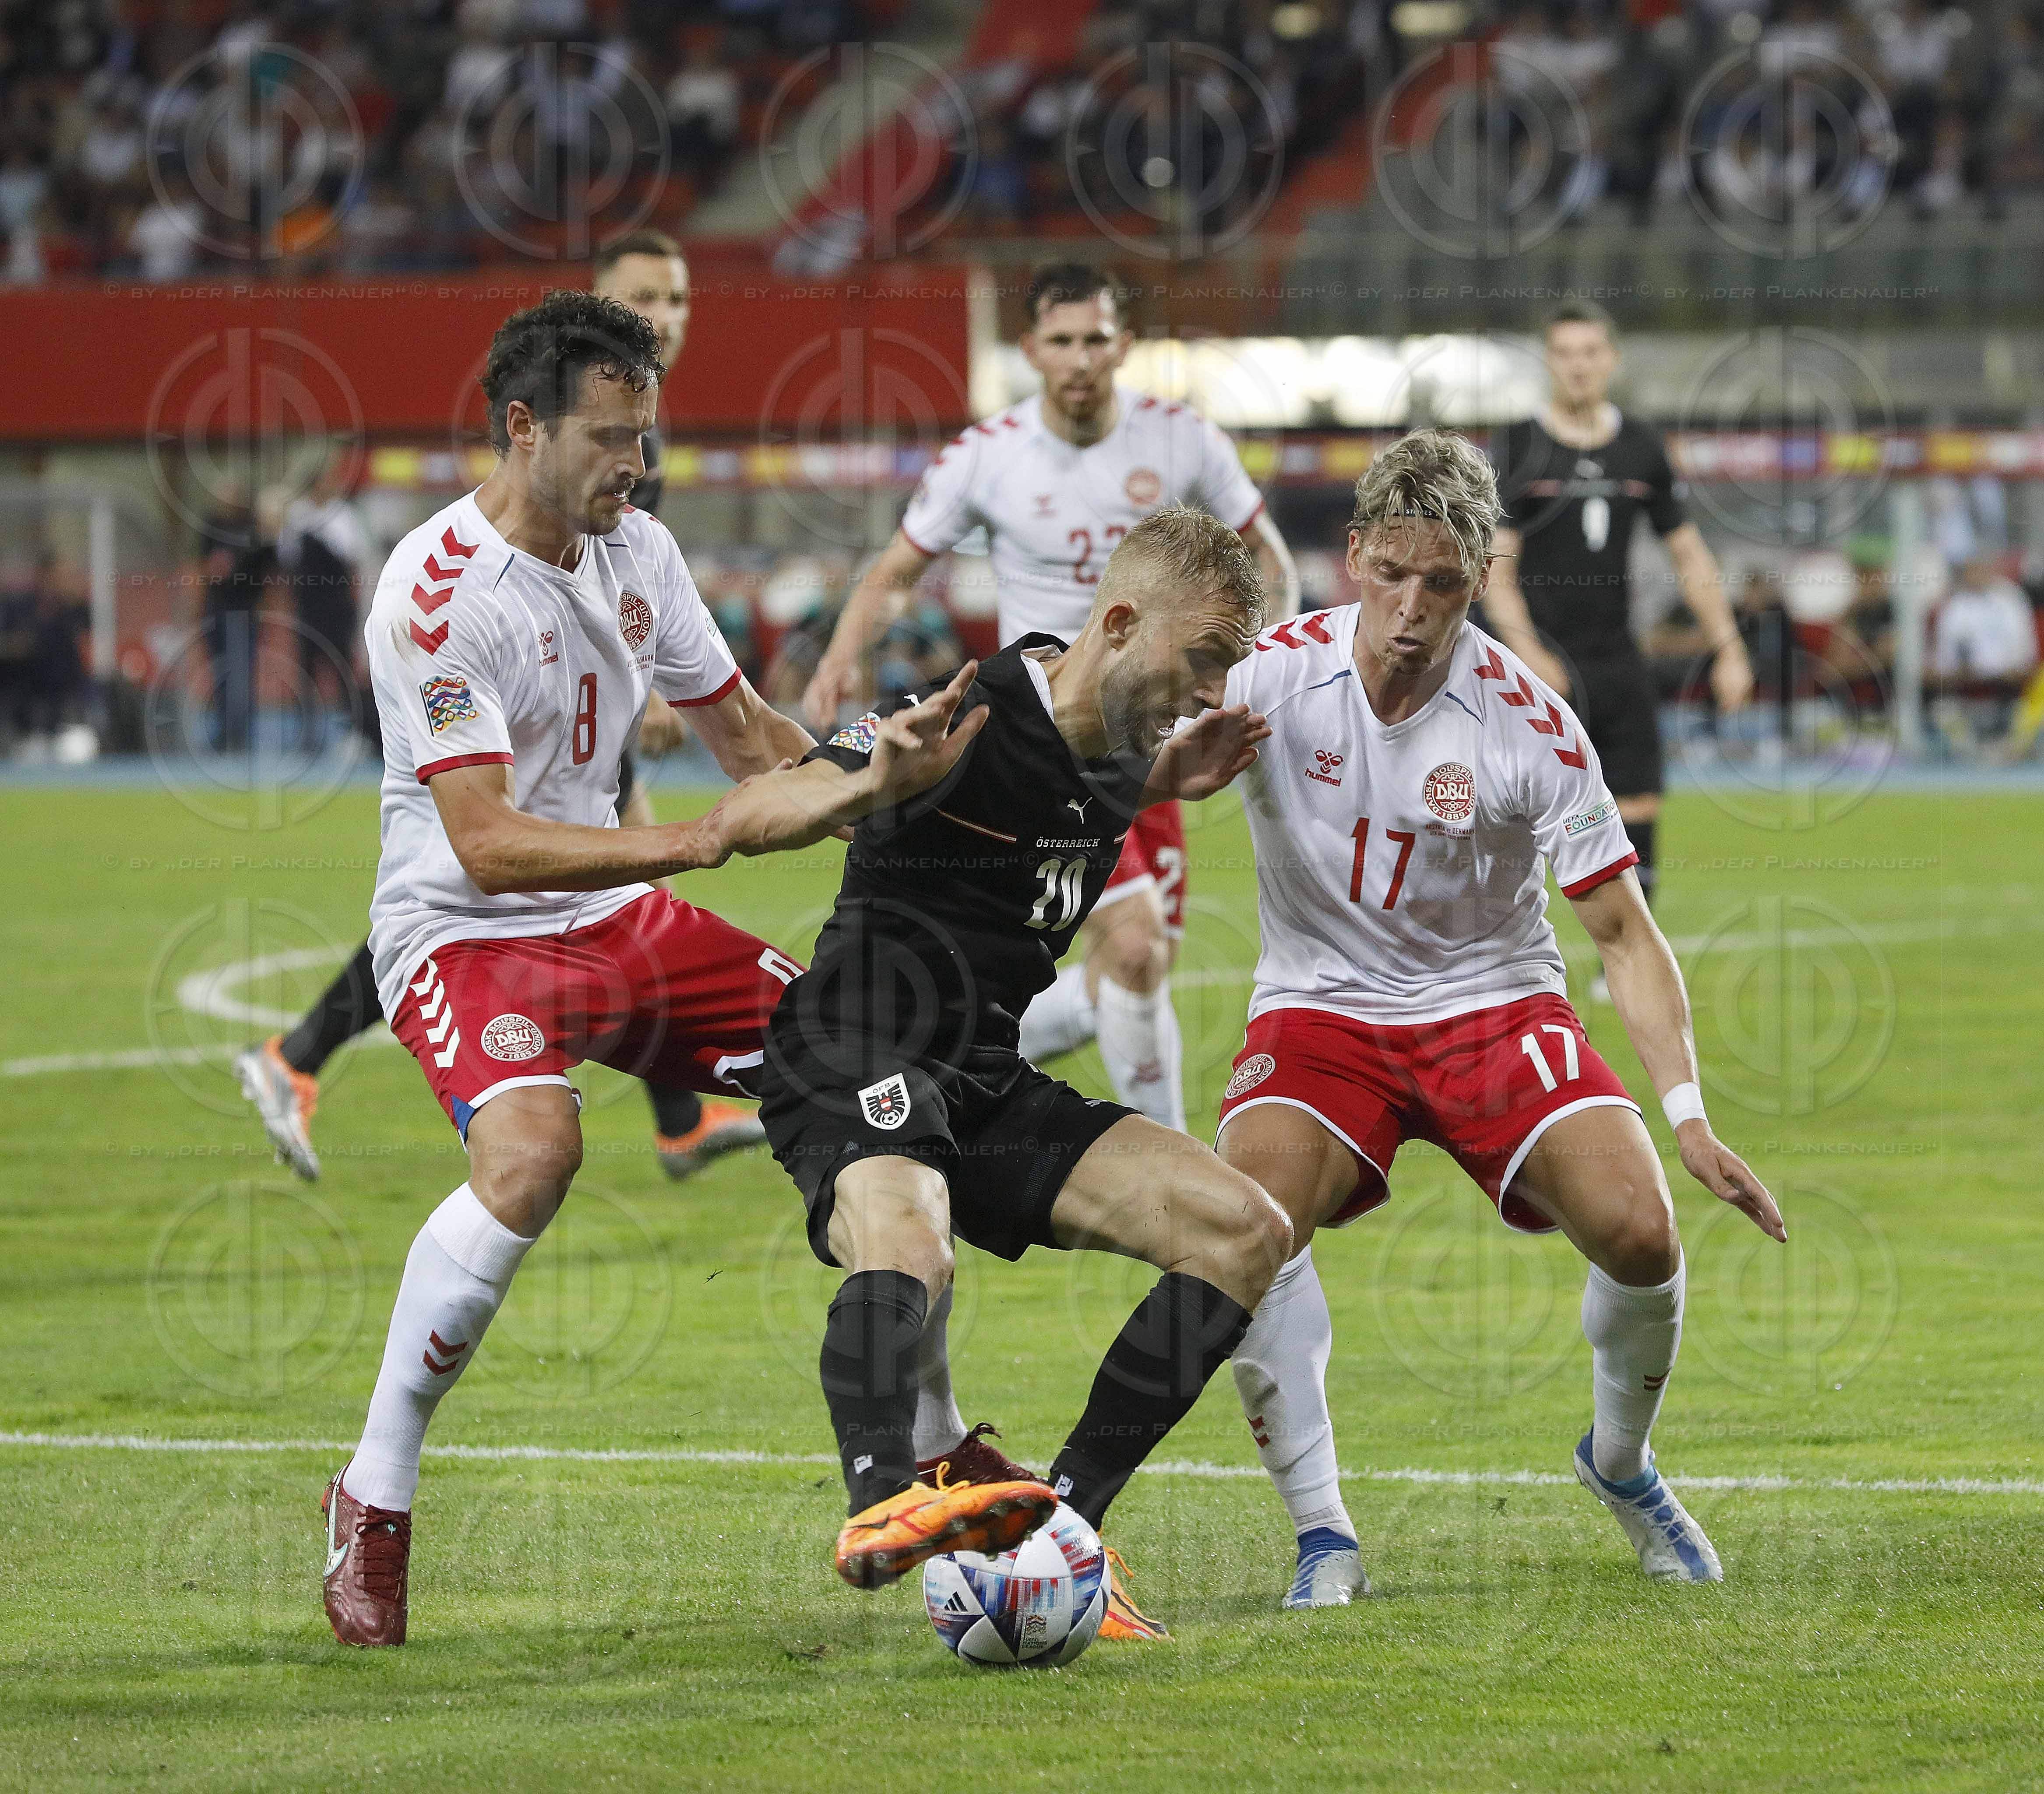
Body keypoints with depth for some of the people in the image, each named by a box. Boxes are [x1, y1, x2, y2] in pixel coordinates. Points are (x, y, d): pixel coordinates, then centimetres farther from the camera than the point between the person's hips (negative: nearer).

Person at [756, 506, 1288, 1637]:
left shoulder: (1117, 757, 10)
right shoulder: (972, 721, -14)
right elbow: (746, 817, -17)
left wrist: (1158, 789, 19)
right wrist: (874, 781, -37)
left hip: (994, 1090, 8)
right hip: (861, 1073, -8)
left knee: (1246, 1233, -5)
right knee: (904, 1250, -40)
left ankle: (1061, 1519, -10)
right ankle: (881, 1503, -58)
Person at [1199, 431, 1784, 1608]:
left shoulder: (1532, 724, -13)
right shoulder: (1280, 676, -12)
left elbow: (1624, 934, -8)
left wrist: (1689, 1116, -17)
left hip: (1495, 1003, 0)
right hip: (1321, 1012, 0)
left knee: (1639, 1233, -20)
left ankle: (1621, 1465, 13)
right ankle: (1322, 1535, -16)